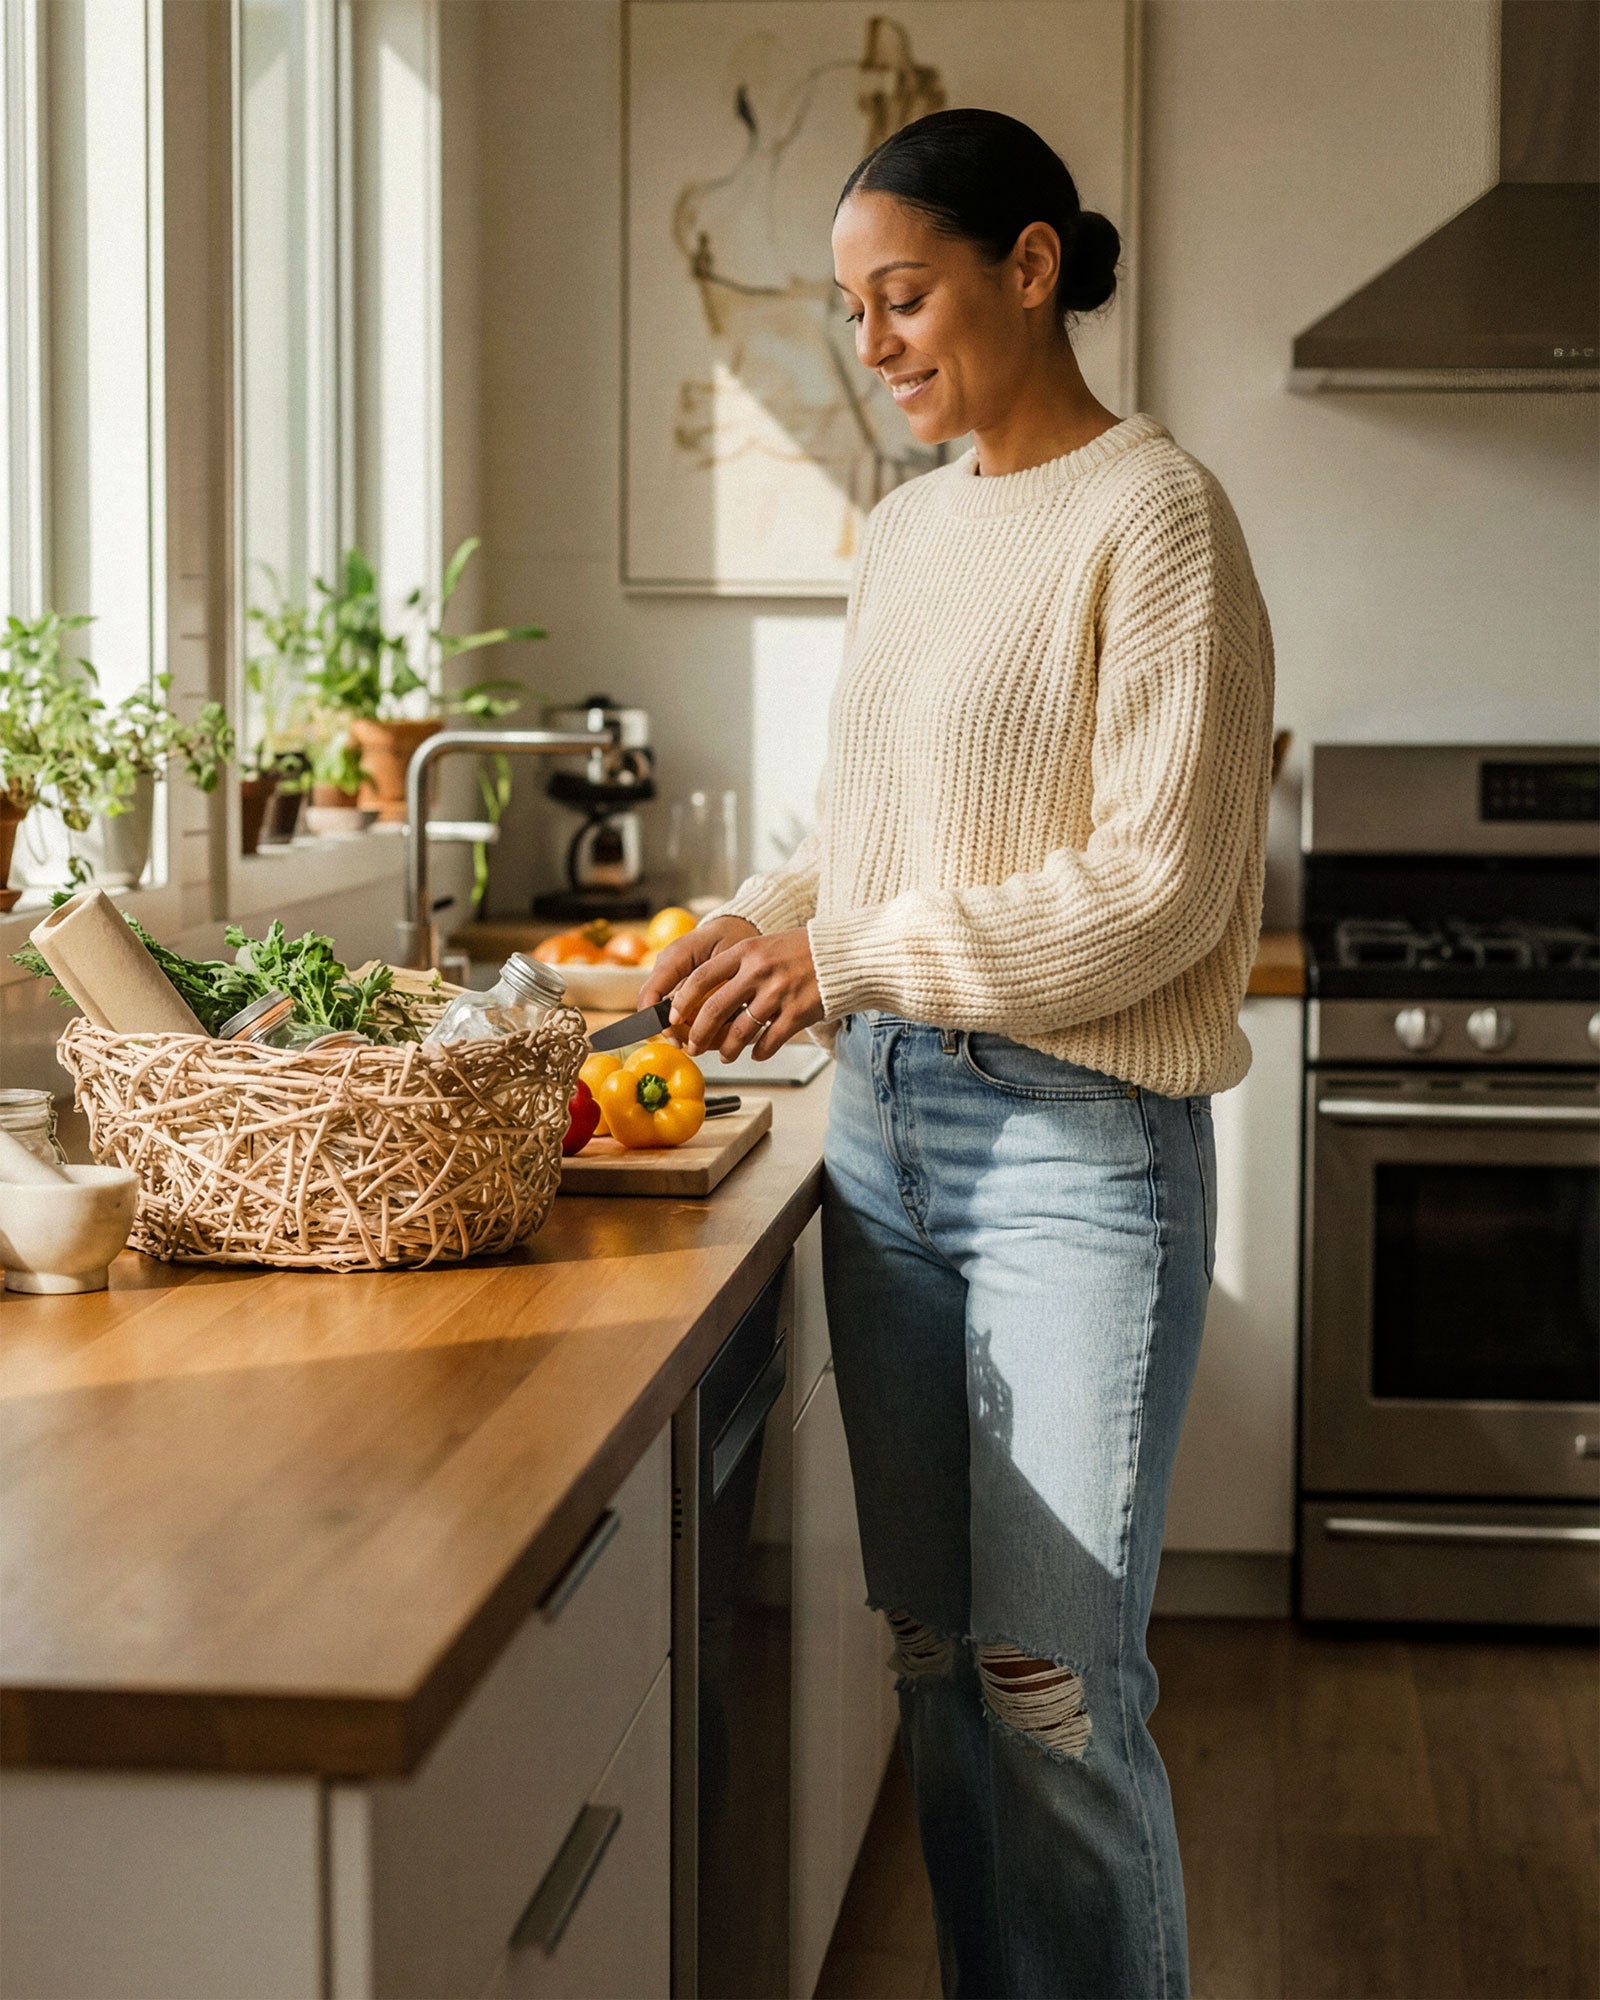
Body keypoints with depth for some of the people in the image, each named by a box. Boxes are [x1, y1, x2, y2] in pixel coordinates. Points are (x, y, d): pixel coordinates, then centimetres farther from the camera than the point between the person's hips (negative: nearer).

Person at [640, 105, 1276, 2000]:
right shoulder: (903, 528, 14)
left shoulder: (1151, 515, -9)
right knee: (937, 1659, 11)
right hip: (886, 1127, 7)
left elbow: (1161, 886, -15)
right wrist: (755, 924, 3)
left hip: (1075, 1141, -7)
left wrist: (851, 957, -15)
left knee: (1054, 1683, -5)